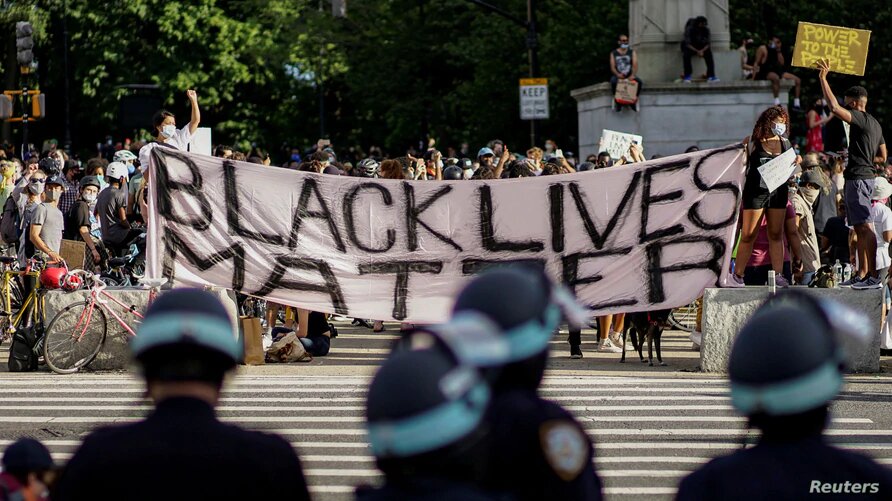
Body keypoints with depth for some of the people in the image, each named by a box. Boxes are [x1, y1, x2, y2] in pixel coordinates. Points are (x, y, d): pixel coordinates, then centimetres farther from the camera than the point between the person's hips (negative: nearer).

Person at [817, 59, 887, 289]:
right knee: (860, 229, 15)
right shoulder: (875, 124, 18)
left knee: (865, 228, -14)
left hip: (857, 179, -10)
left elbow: (834, 108, -26)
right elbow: (883, 157, 23)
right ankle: (862, 274, 21)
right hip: (866, 176, 10)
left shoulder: (860, 119, -11)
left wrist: (823, 78, -19)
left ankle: (873, 277, -19)